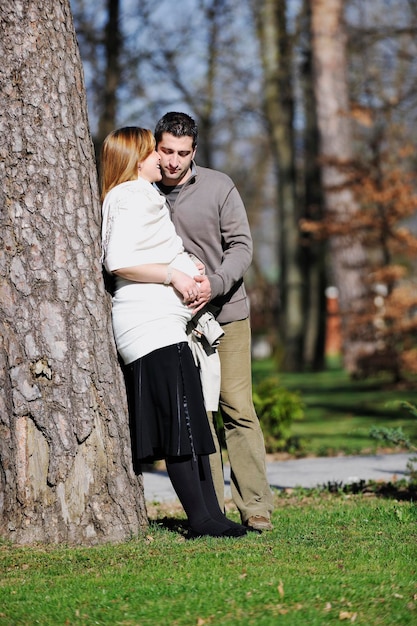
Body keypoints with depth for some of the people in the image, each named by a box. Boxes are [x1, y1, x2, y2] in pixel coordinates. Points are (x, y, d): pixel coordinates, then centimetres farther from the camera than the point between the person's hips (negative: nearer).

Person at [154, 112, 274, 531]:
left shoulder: (219, 187, 0)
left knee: (237, 409, -5)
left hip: (225, 312, -1)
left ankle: (256, 510, -2)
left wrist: (215, 284, -20)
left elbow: (241, 245, -2)